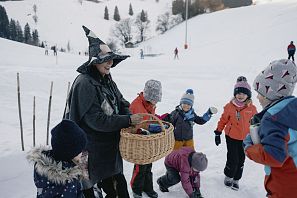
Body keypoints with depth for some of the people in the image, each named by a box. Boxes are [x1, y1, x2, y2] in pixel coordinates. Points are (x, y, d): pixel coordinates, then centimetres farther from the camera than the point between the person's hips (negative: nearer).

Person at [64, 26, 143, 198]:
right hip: (92, 149, -8)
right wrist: (127, 120, -24)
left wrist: (131, 115, -10)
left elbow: (121, 103, 11)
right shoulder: (84, 83, -20)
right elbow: (96, 120, -24)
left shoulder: (107, 80, 6)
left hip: (110, 145, 8)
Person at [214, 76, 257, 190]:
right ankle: (228, 177, 27)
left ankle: (236, 179, 31)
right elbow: (223, 120, 1)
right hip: (231, 137, -2)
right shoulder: (230, 106, -8)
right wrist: (218, 133, 4)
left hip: (245, 139, 2)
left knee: (241, 160, 11)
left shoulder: (252, 108, -3)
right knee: (233, 160, -1)